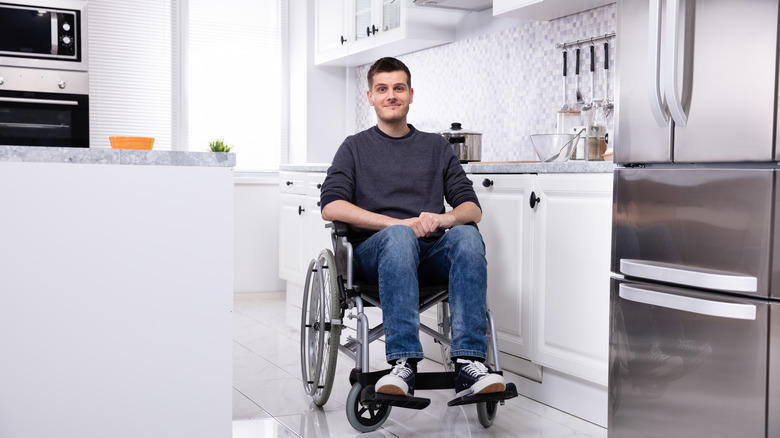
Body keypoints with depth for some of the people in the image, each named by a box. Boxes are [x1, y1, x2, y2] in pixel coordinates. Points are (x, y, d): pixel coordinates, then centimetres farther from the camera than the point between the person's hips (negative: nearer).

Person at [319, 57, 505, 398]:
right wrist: (397, 223, -13)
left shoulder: (436, 146, 23)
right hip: (374, 252, -2)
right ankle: (403, 366, -46)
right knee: (400, 236, -37)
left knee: (466, 235, -32)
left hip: (432, 254, 2)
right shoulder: (356, 148, 16)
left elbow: (473, 208, 13)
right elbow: (331, 206, -2)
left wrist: (445, 218, -12)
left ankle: (469, 364, -41)